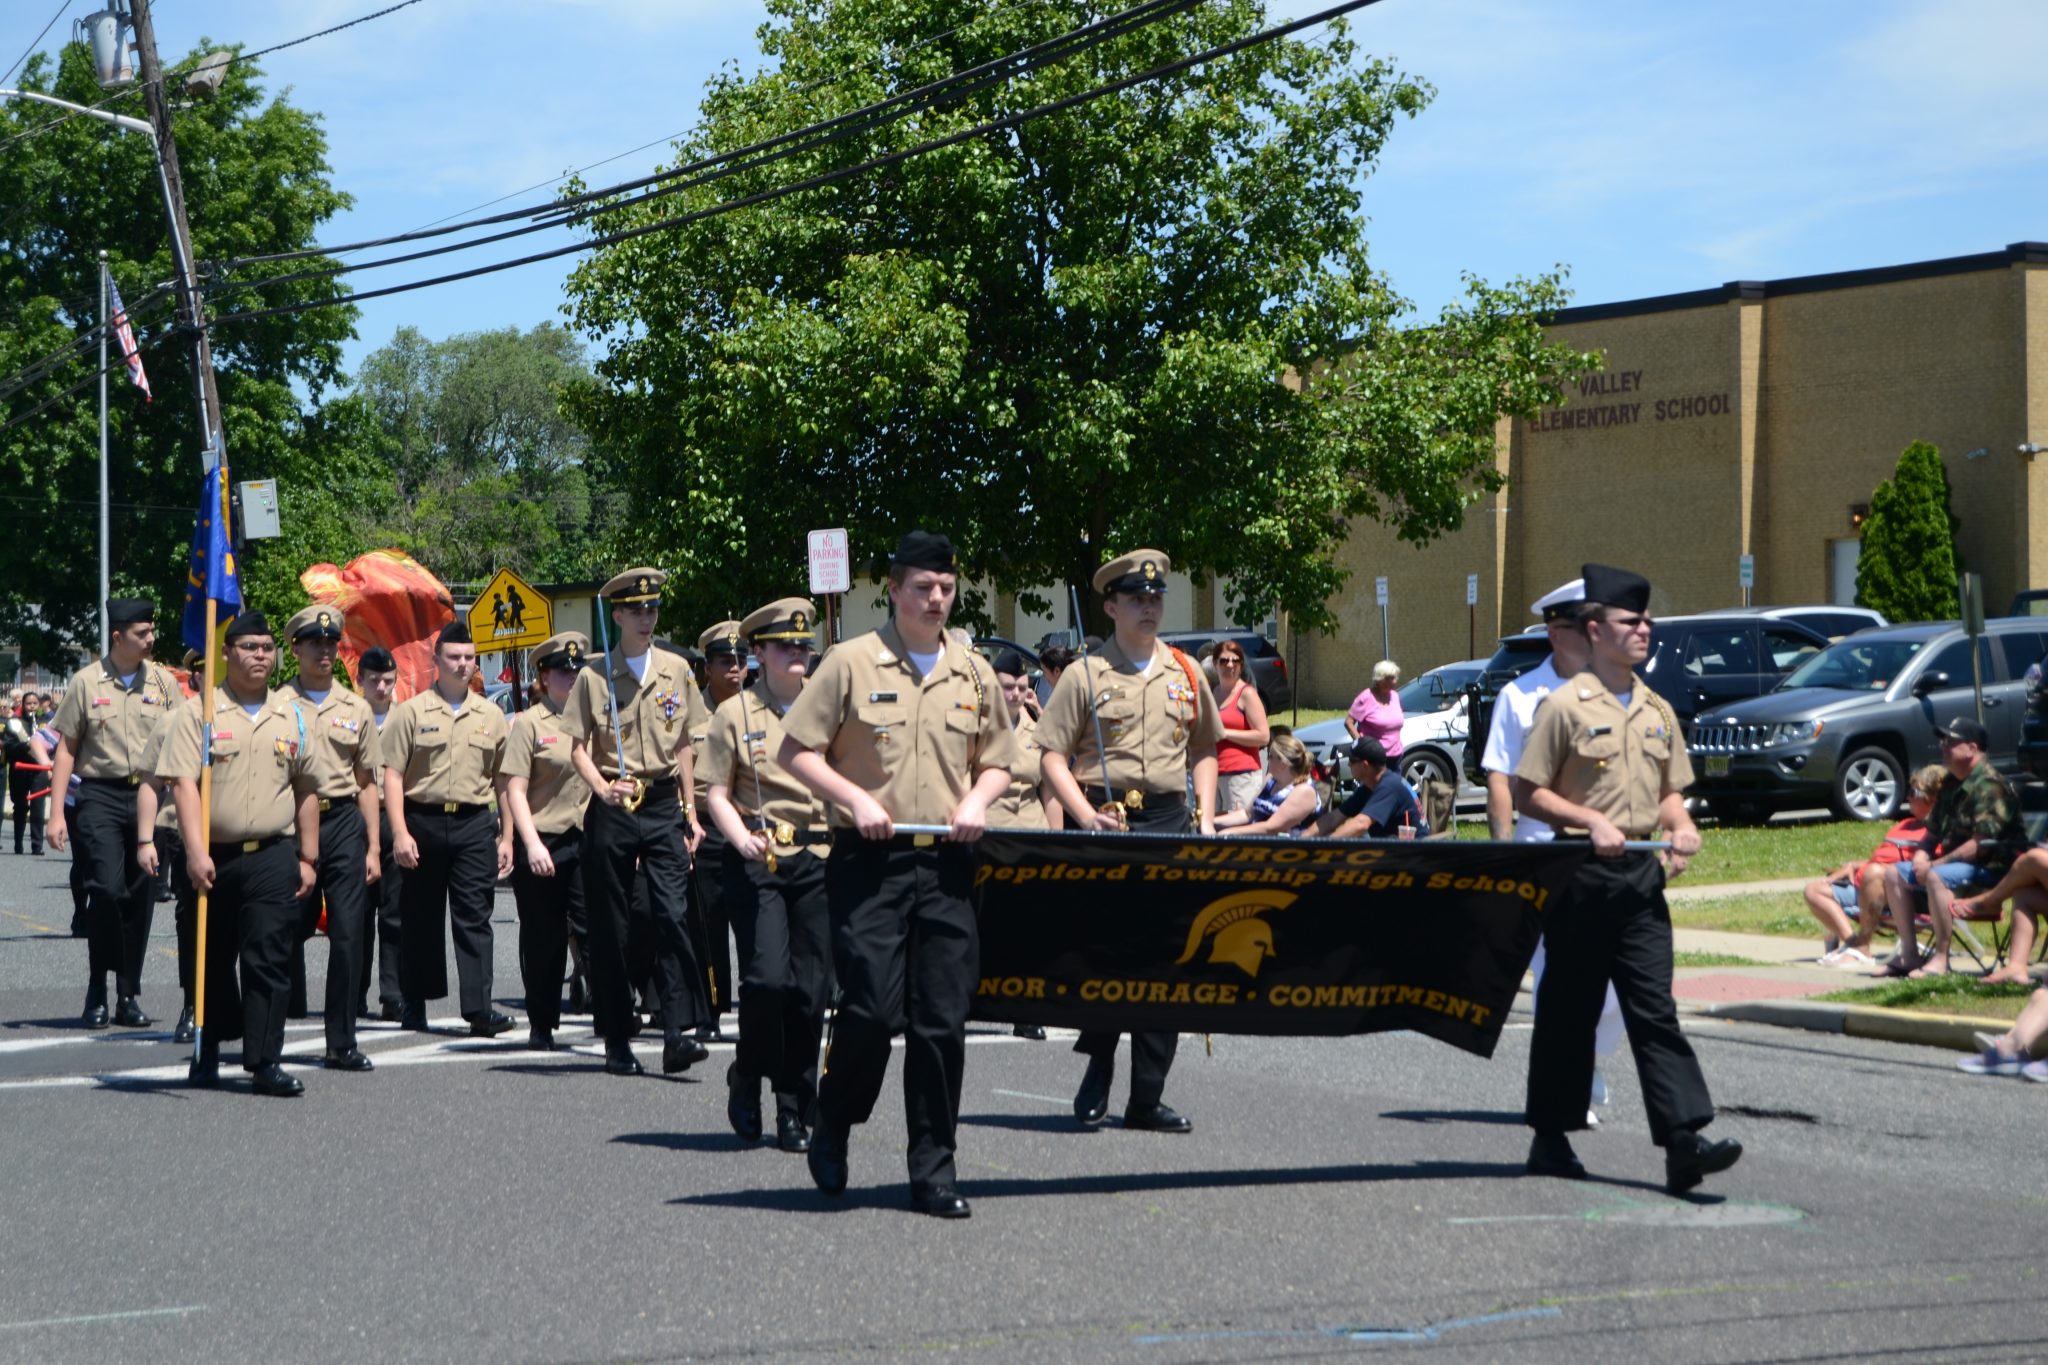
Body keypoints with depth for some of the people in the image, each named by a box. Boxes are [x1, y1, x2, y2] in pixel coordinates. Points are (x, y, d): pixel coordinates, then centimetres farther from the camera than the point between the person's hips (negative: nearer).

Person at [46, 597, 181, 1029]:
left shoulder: (164, 682, 6)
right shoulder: (87, 682, 2)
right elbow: (66, 749, 4)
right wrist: (57, 812, -1)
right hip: (101, 796, -2)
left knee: (141, 896, 4)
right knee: (107, 888, -16)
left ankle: (129, 995, 14)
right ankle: (97, 991, -3)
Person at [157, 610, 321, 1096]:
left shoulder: (292, 716, 10)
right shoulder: (200, 710, -1)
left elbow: (306, 791, 15)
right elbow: (183, 782, -9)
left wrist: (308, 858, 11)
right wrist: (195, 850, -18)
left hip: (273, 856, 1)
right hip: (214, 857, -1)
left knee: (269, 959, -7)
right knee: (212, 960, 10)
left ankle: (265, 1061, -5)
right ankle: (207, 1051, 27)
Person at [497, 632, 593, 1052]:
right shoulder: (528, 723, 0)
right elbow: (515, 790, -6)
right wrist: (531, 844, -16)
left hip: (588, 841, 2)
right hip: (542, 842, -2)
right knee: (543, 938, 5)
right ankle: (541, 1026, 15)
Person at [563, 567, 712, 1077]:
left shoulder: (676, 670, 8)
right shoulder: (595, 677, 0)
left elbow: (683, 745, 14)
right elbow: (579, 746, 0)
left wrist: (691, 812, 11)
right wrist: (602, 788, -19)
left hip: (663, 807, 2)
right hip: (612, 808, -1)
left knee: (673, 914, -13)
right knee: (610, 928, 3)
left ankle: (678, 1033, -15)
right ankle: (617, 1041, 12)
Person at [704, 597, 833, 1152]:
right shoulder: (735, 712, 5)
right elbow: (717, 793, 3)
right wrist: (743, 840, -15)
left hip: (820, 860, 3)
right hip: (758, 861, -3)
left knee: (812, 986, -1)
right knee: (768, 976, -15)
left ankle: (795, 1110, 10)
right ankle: (746, 1077, 11)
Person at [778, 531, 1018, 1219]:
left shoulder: (973, 673, 12)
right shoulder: (851, 662, 0)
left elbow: (998, 762, 22)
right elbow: (796, 752, 0)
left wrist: (978, 799, 1)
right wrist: (856, 798, -12)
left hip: (946, 865, 4)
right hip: (869, 861, -4)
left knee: (942, 1020, 1)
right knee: (871, 1008, -10)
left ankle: (934, 1170, 8)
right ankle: (832, 1124, 18)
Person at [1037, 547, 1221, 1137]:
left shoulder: (1185, 674, 13)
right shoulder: (1086, 675, 0)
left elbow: (1205, 749, 23)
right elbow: (1053, 755, -3)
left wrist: (1205, 817, 10)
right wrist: (1086, 815, -16)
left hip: (1169, 823, 4)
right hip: (1106, 823, -4)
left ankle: (1147, 1098, 9)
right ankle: (1097, 1066, 10)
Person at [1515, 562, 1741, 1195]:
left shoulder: (1657, 711, 14)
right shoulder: (1566, 705, -5)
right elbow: (1529, 792, -6)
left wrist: (1681, 825, 1)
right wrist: (1592, 821, -18)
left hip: (1642, 876, 5)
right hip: (1582, 874, -5)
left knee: (1654, 1010, -2)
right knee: (1568, 1010, 4)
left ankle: (1683, 1139, -9)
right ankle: (1550, 1138, 15)